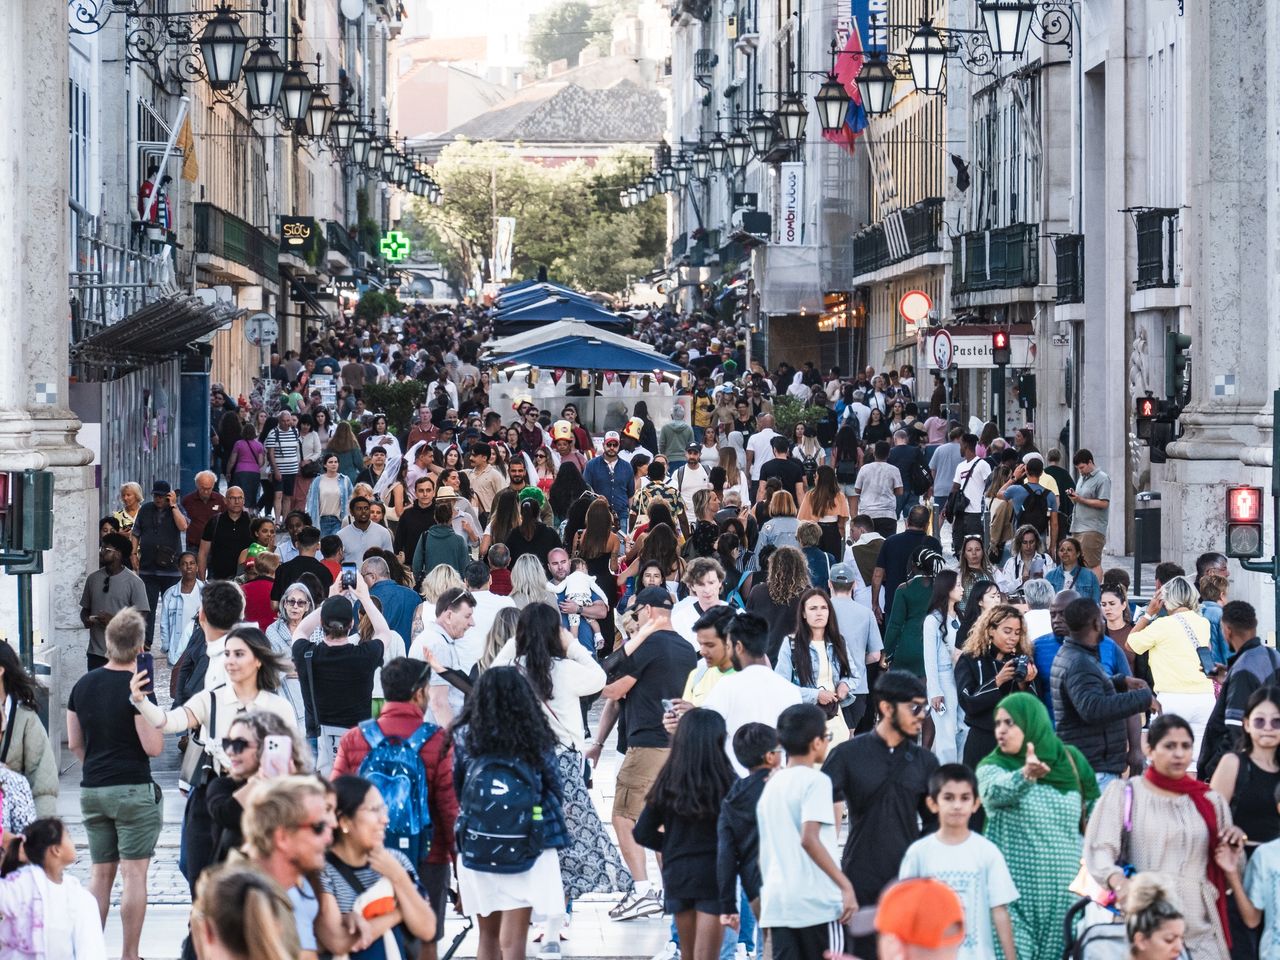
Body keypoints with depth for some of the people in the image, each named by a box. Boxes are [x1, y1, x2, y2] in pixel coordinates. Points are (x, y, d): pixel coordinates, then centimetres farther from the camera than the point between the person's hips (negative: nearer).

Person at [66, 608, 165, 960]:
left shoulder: (82, 685, 5)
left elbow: (74, 743, 12)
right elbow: (153, 747, -16)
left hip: (91, 790, 6)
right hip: (133, 791, -6)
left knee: (100, 872, 12)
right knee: (134, 874, -1)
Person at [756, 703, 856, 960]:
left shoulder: (771, 784, 15)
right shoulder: (815, 781, -8)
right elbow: (809, 839, -20)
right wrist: (845, 885, -19)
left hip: (777, 902, 6)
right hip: (817, 902, -6)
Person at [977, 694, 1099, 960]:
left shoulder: (1072, 762, 8)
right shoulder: (992, 767, -2)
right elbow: (995, 791, -26)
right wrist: (1025, 775, -46)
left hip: (1064, 893, 3)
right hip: (1015, 895, -3)